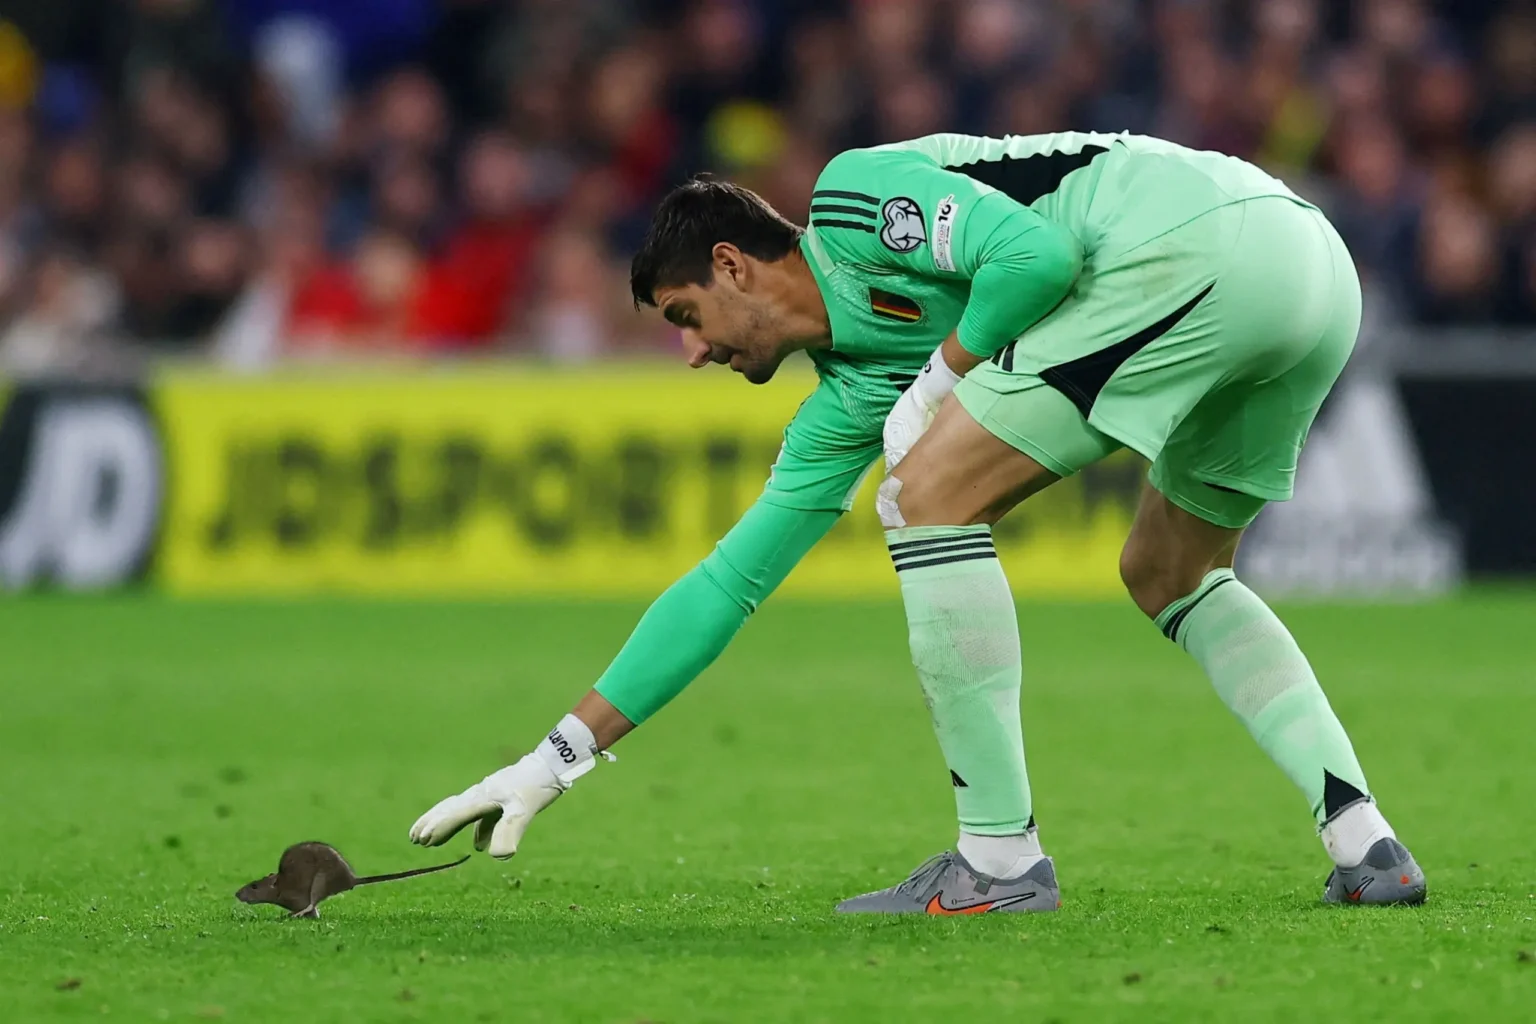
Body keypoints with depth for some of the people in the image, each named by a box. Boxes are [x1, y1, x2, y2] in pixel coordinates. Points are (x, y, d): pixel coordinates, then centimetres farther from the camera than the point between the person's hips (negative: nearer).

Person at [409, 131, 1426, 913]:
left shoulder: (852, 194, 3)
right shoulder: (850, 392, 26)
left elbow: (1038, 253, -13)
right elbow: (731, 579, 28)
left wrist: (943, 375, 3)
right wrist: (559, 756, 30)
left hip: (1209, 240, -10)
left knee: (930, 491, -4)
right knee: (1170, 575, 27)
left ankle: (1001, 856, -3)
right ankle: (1366, 842, 12)